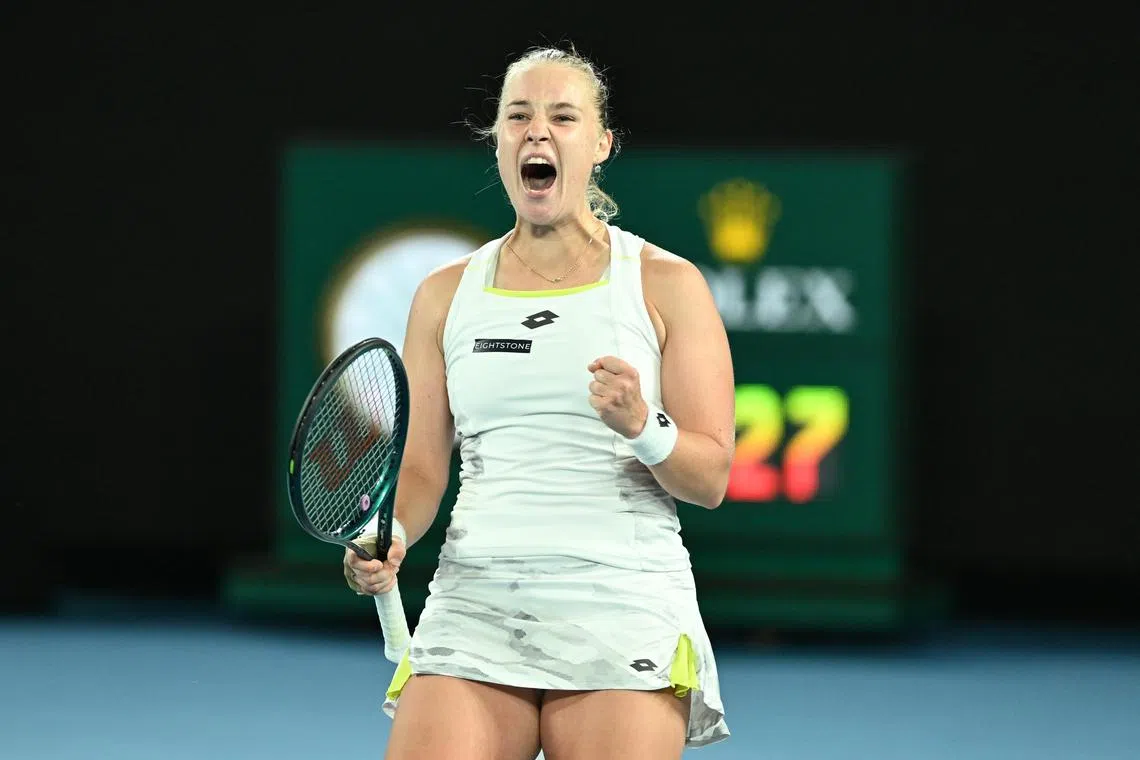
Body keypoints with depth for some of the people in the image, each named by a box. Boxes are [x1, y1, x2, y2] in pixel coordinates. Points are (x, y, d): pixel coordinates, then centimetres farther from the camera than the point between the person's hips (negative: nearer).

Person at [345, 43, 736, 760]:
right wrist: (388, 538, -8)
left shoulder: (666, 284, 5)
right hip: (474, 609, 2)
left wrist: (642, 426, -19)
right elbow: (421, 469, 13)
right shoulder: (445, 295, 13)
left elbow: (710, 479, 0)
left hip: (624, 613, -2)